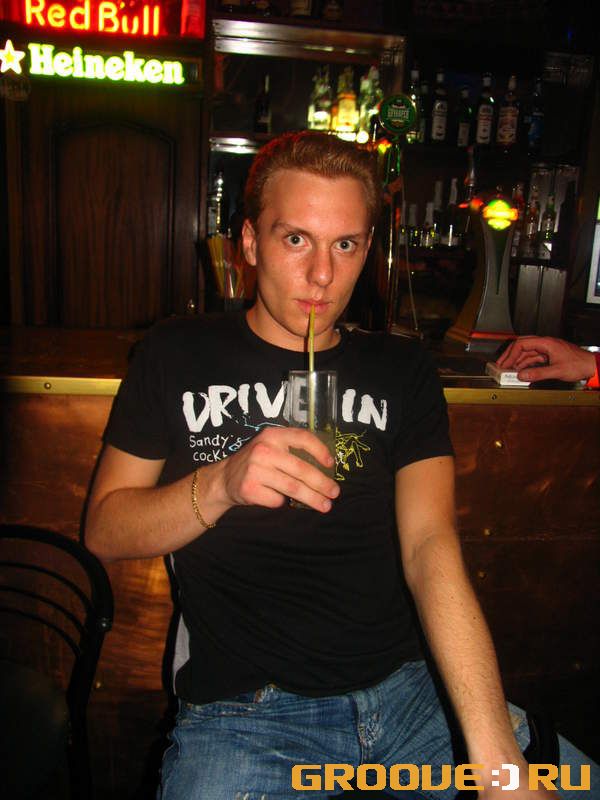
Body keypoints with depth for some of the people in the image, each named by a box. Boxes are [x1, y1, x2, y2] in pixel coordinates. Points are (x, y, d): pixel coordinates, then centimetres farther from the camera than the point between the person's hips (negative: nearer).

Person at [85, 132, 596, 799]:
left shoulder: (400, 370, 7)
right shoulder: (177, 356, 4)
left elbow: (429, 545, -6)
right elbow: (103, 531, 3)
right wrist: (219, 485, -17)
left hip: (409, 682, 3)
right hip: (242, 709, -1)